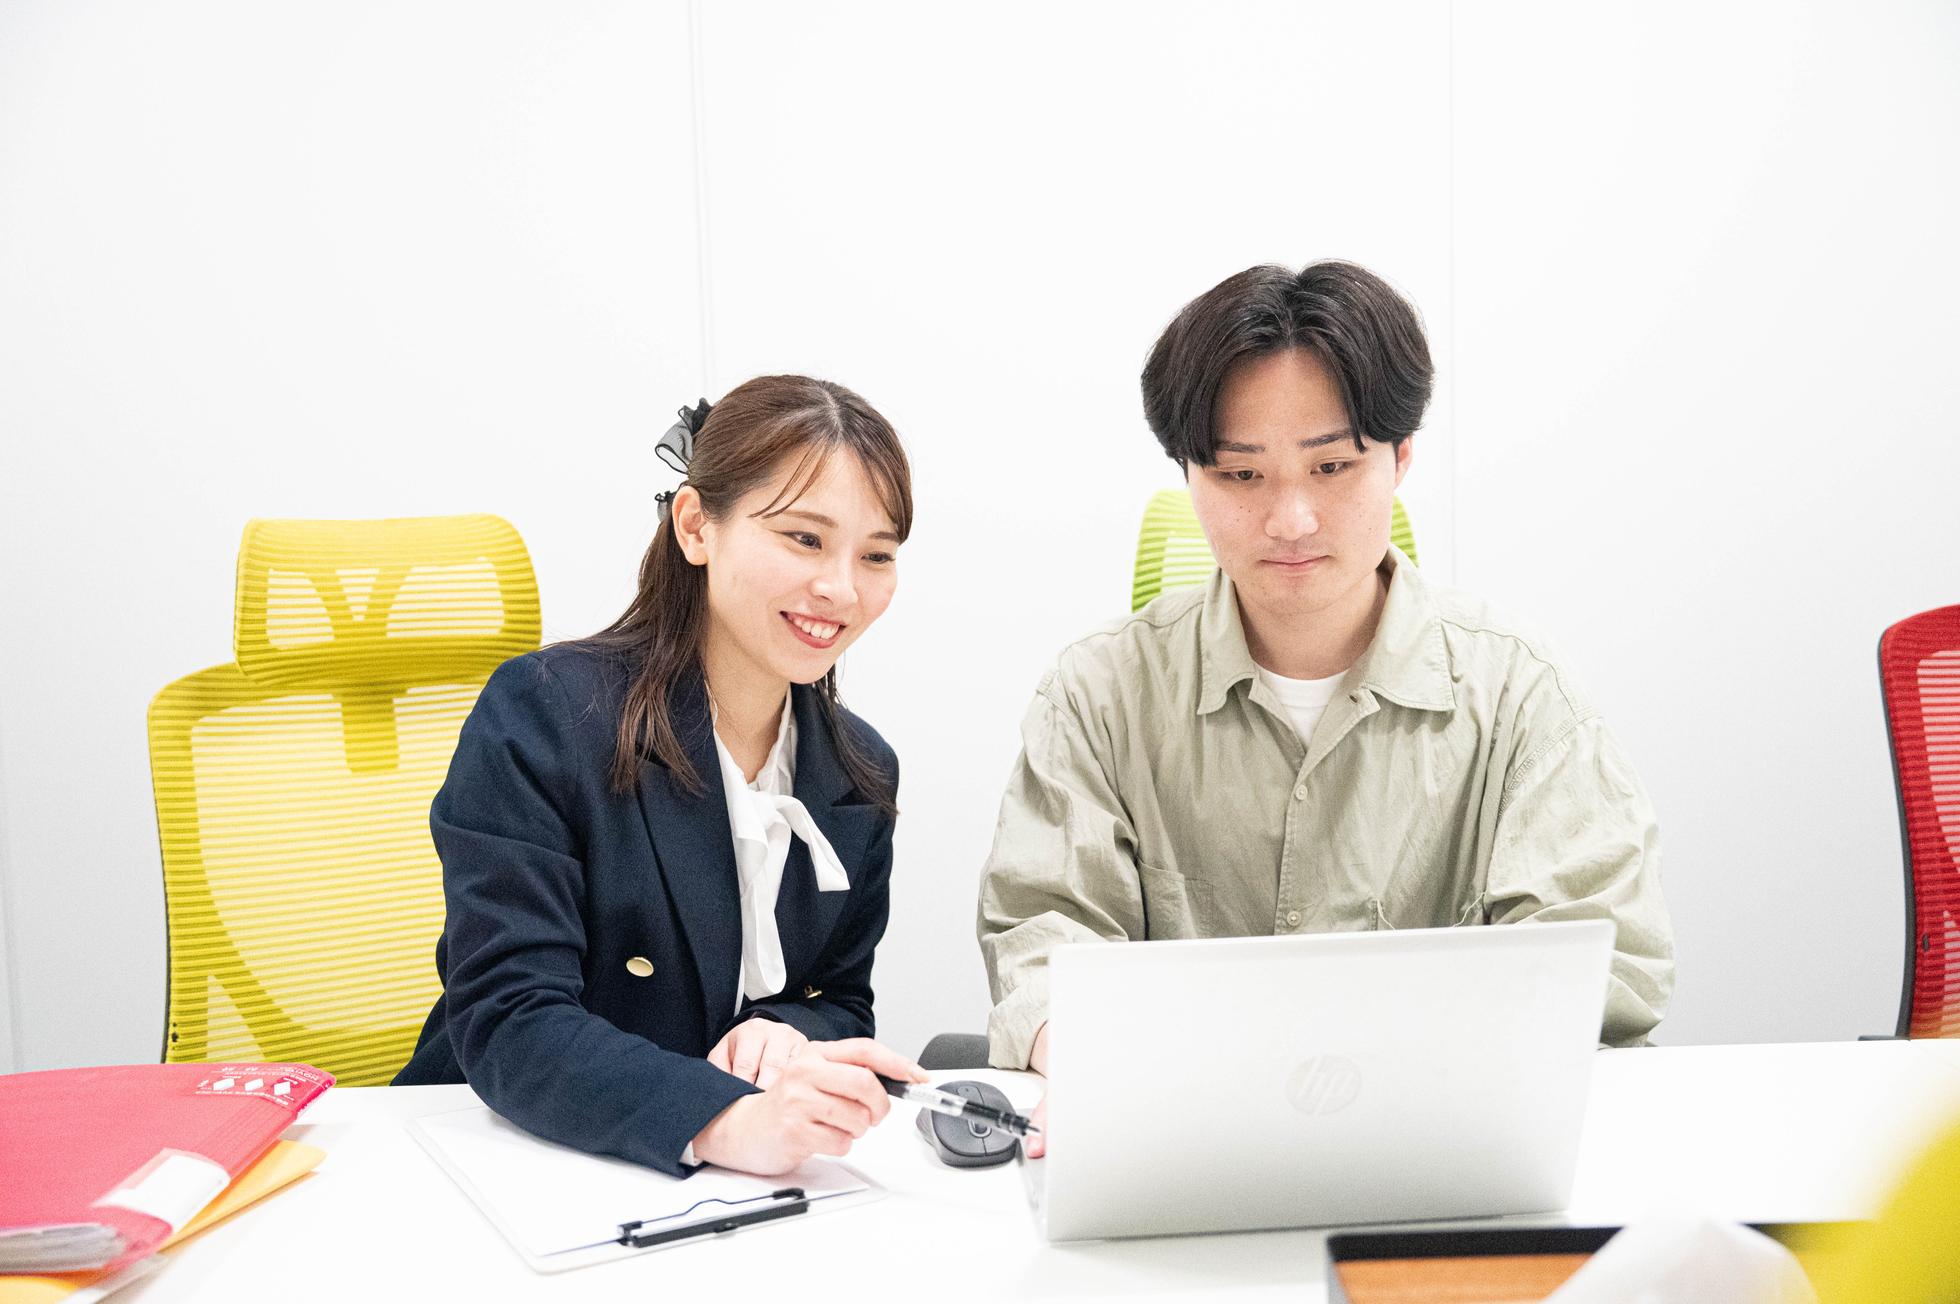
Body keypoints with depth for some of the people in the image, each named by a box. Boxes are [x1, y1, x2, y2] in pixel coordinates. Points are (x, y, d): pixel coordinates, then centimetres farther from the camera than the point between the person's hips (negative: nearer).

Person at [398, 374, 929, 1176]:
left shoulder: (863, 773, 5)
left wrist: (787, 1036, -12)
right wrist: (726, 1121, -35)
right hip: (500, 1167, -4)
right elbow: (507, 1023, -19)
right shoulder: (540, 716, -12)